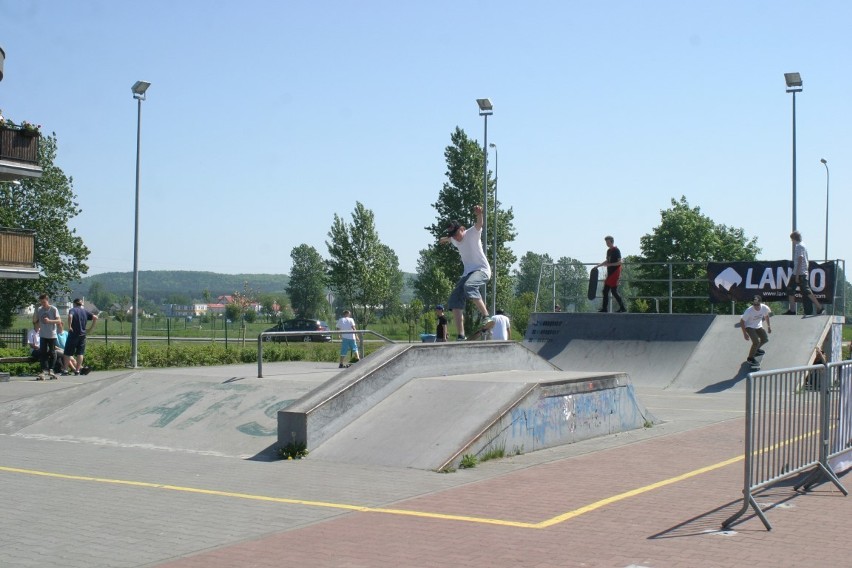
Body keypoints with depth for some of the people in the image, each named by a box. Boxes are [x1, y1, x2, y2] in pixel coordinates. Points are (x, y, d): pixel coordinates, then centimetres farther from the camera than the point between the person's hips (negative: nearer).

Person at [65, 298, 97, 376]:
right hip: (82, 334, 4)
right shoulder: (85, 311, 9)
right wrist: (91, 328, 5)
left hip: (73, 335, -4)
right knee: (80, 353, 7)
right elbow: (95, 317, 1)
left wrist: (69, 326, -17)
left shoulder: (72, 310, -3)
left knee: (68, 353, 5)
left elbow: (70, 316, -26)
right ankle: (77, 370, 5)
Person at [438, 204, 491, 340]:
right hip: (467, 273, 8)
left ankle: (486, 316, -33)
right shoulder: (455, 240, 16)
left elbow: (479, 225, -29)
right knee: (454, 302, -6)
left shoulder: (472, 233, -6)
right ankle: (461, 336, -7)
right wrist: (444, 239, 66)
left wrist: (479, 214, -52)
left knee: (469, 286, -39)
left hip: (482, 270, -8)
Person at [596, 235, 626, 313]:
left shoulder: (616, 250, -11)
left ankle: (622, 308, -5)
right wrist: (598, 266, 24)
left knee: (614, 291, -11)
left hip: (615, 272, -9)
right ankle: (604, 308, 10)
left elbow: (619, 262, -16)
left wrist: (609, 264, -24)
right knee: (605, 290, 6)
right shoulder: (608, 251, 14)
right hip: (610, 273, 9)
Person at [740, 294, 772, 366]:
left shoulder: (765, 308, -20)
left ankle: (756, 349, 38)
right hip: (749, 327, -6)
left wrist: (768, 326, 10)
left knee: (765, 339, 7)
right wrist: (745, 333, -20)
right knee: (756, 342, -20)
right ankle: (750, 358, -3)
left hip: (758, 326, 6)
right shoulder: (749, 311, -33)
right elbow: (742, 321, -21)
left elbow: (766, 315, 5)